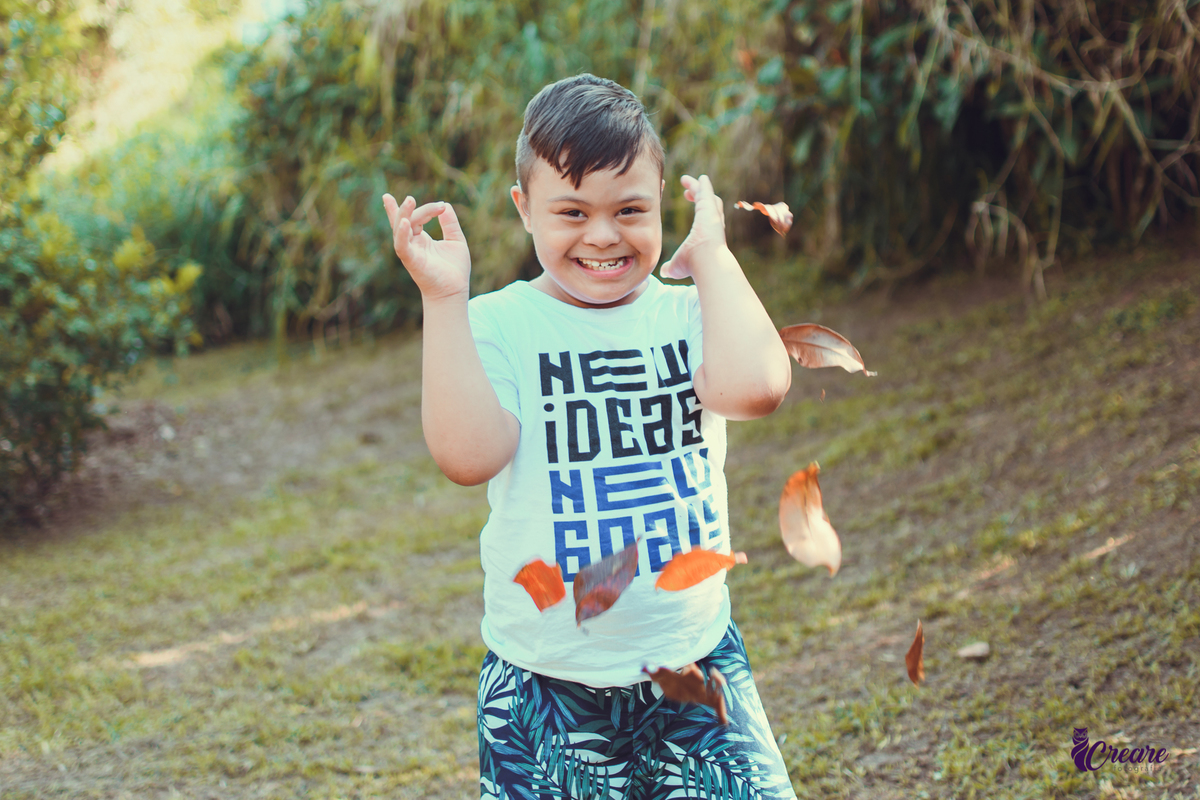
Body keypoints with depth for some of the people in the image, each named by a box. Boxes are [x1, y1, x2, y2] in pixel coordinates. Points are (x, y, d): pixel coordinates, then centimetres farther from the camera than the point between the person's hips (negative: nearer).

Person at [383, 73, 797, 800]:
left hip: (695, 659, 1)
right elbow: (468, 457, -19)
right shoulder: (498, 326, -4)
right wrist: (445, 299, -20)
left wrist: (712, 253, -11)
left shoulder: (688, 316, 1)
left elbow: (755, 387, -21)